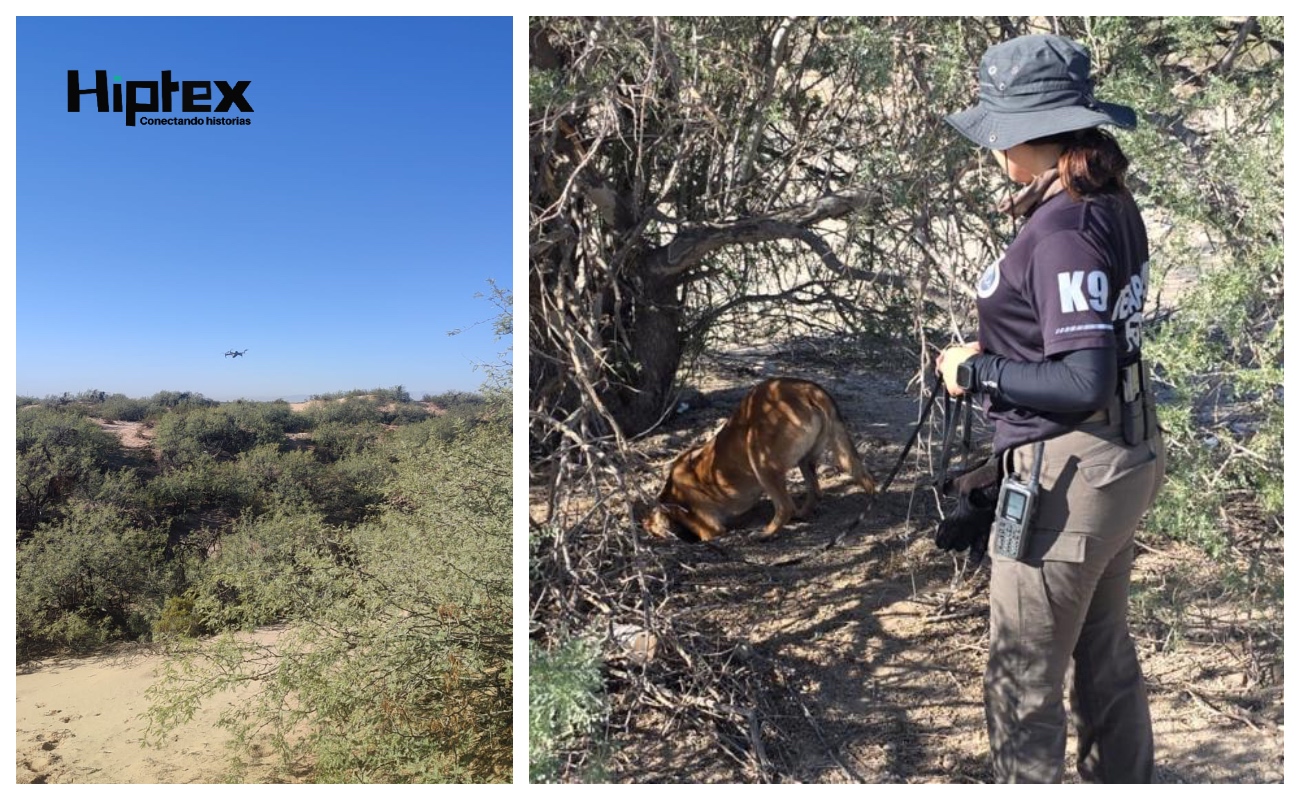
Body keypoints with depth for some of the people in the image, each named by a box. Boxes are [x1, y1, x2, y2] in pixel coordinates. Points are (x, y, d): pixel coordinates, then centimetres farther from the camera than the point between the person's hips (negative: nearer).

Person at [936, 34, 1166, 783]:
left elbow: (1083, 385, -26)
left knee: (1024, 677, 7)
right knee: (1105, 654, 25)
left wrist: (977, 370, -14)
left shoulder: (1063, 229, -22)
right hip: (1123, 459, 10)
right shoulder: (1110, 205, 5)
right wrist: (1000, 350, 5)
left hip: (1070, 473, -10)